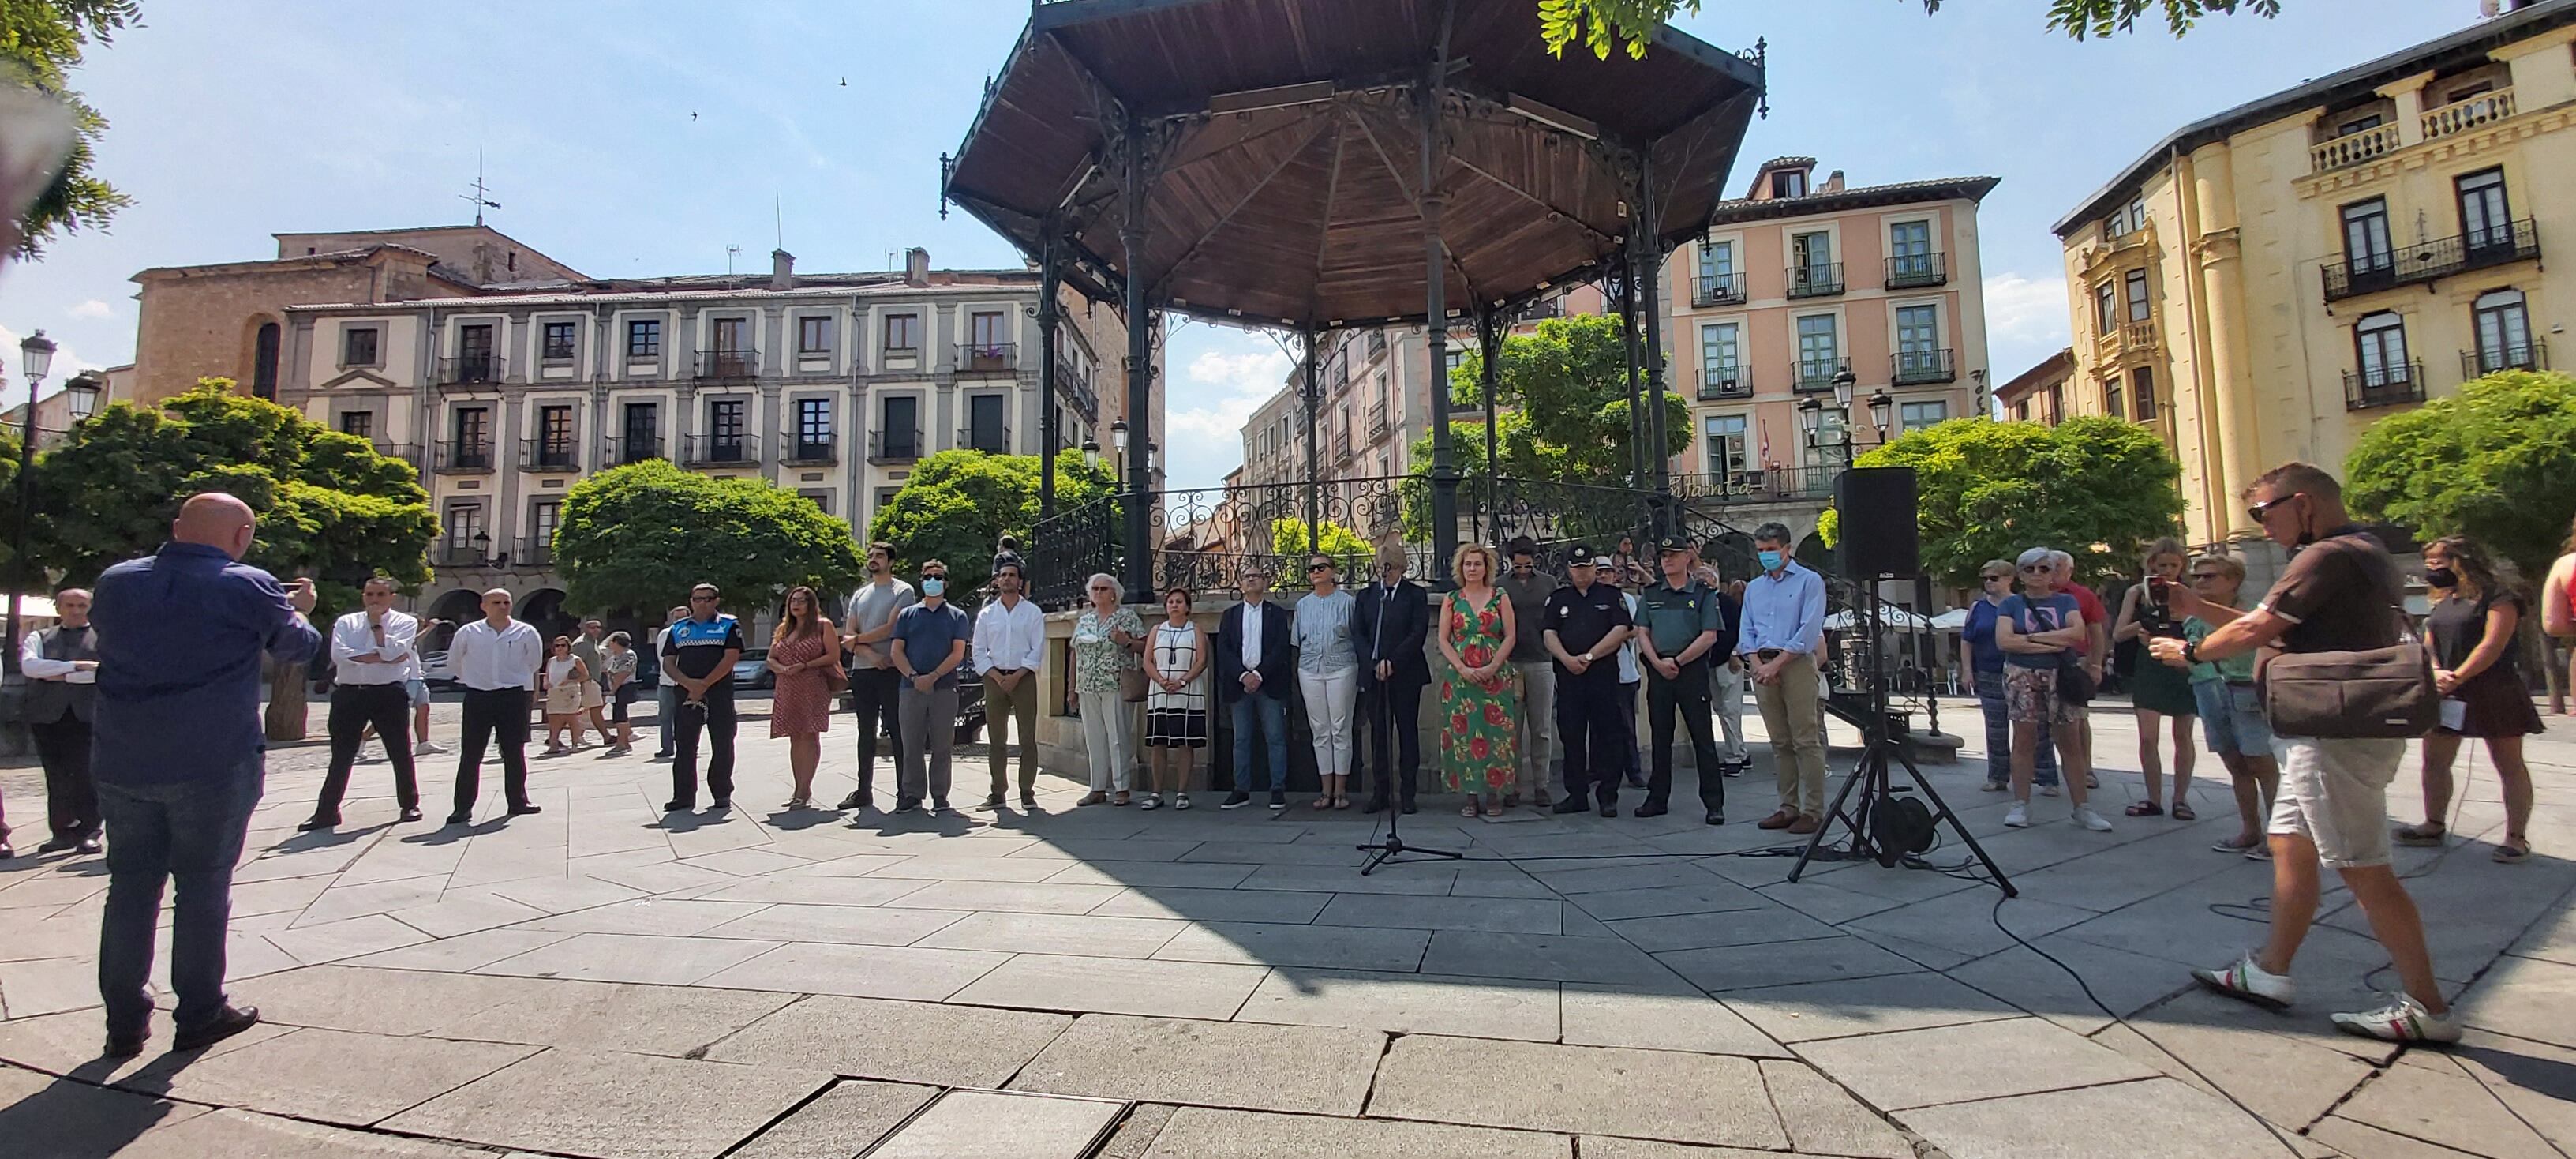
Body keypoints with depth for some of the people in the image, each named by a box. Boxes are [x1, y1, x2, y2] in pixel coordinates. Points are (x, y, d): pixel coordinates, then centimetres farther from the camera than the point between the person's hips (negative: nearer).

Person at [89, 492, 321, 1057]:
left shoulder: (115, 582, 4)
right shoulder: (250, 588, -10)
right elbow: (298, 648, 5)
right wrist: (297, 610, 26)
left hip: (122, 765, 5)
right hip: (213, 766, -4)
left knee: (130, 887, 12)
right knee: (203, 886, 6)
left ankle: (125, 1022, 18)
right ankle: (199, 1015, 16)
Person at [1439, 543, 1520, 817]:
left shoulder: (1501, 597, 5)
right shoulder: (1451, 600, 8)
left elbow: (1510, 636, 0)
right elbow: (1443, 640, 3)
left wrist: (1492, 667, -12)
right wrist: (1463, 668, -10)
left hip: (1496, 675, -1)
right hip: (1460, 676, 1)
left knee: (1495, 732, -2)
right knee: (1464, 733, 0)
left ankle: (1494, 795, 7)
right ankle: (1472, 796, 8)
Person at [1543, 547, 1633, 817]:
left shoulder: (1612, 595, 7)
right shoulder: (1558, 598, 15)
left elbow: (1620, 631, -4)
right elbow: (1548, 633, 6)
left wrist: (1589, 656, -10)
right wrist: (1567, 659, -11)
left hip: (1604, 673, -2)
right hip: (1568, 674, 3)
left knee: (1607, 734, -2)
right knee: (1571, 736, 5)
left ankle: (1608, 795, 6)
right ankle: (1577, 794, 13)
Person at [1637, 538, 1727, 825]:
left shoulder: (1704, 593, 2)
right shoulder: (1651, 595, 13)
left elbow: (1709, 636, -6)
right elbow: (1642, 633, 8)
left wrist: (1678, 662, -12)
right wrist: (1658, 662, -8)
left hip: (1692, 670, -3)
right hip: (1658, 671, 4)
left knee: (1702, 737, -2)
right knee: (1659, 736, 8)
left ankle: (1714, 803, 3)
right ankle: (1657, 798, 16)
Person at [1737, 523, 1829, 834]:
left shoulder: (1809, 581, 1)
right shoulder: (1753, 588, 19)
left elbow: (1810, 631, -9)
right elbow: (1746, 632, 13)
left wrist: (1776, 664, -14)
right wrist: (1756, 663, -5)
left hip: (1796, 665, -5)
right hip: (1763, 668, 5)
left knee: (1806, 741, -6)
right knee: (1780, 742, 8)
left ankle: (1813, 811, -3)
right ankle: (1789, 808, 12)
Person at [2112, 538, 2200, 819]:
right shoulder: (2138, 592, 4)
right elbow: (2118, 634, 2)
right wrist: (2143, 624, -15)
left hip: (2184, 669, 0)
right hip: (2149, 670, 0)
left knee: (2183, 736, 7)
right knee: (2147, 737, -4)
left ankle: (2181, 798, 18)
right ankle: (2154, 799, 6)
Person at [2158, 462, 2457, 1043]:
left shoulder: (2327, 556, -15)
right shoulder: (2364, 553, 18)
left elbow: (2255, 631, -17)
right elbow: (2276, 632, 18)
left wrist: (2189, 650, -1)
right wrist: (2199, 607, 14)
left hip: (2338, 734, -11)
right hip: (2335, 730, 11)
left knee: (2363, 869, -3)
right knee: (2291, 846, 14)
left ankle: (2428, 1007, 6)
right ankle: (2269, 972, 21)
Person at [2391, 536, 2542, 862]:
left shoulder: (2498, 597, -8)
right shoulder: (2441, 603, 14)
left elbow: (2493, 645, -17)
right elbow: (2429, 645, 10)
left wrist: (2457, 677, -21)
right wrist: (2436, 673, -9)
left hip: (2493, 693, -7)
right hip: (2446, 695, 7)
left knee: (2509, 765, 2)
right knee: (2434, 761, 7)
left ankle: (2517, 837, 8)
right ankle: (2434, 826, 16)